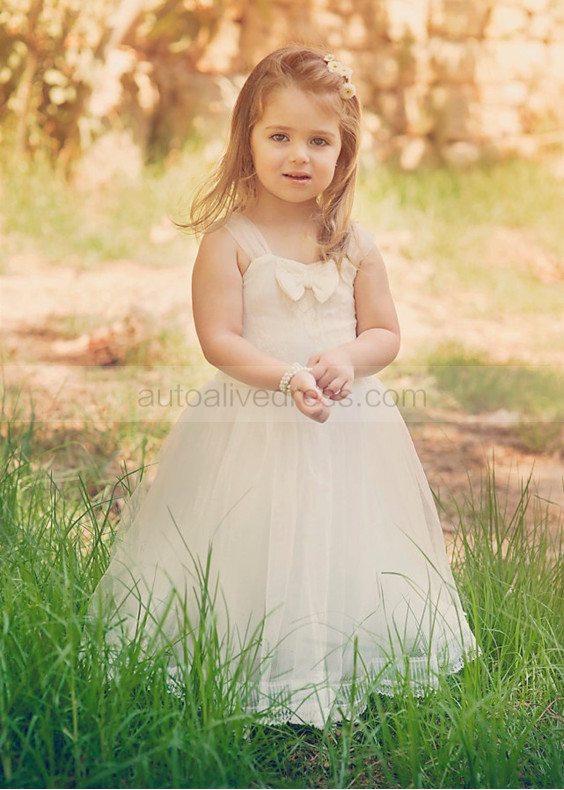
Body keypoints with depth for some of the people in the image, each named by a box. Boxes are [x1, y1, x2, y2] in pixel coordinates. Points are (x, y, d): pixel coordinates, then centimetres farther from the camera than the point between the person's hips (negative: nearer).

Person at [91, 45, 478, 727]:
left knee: (344, 558, 10)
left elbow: (385, 333, 6)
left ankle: (337, 680, 27)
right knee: (254, 556, 1)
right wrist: (287, 378, -26)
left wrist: (349, 357, -16)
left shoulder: (355, 247, 3)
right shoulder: (230, 240, -8)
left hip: (345, 430, 4)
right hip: (253, 434, -3)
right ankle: (247, 680, 19)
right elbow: (218, 339, -12)